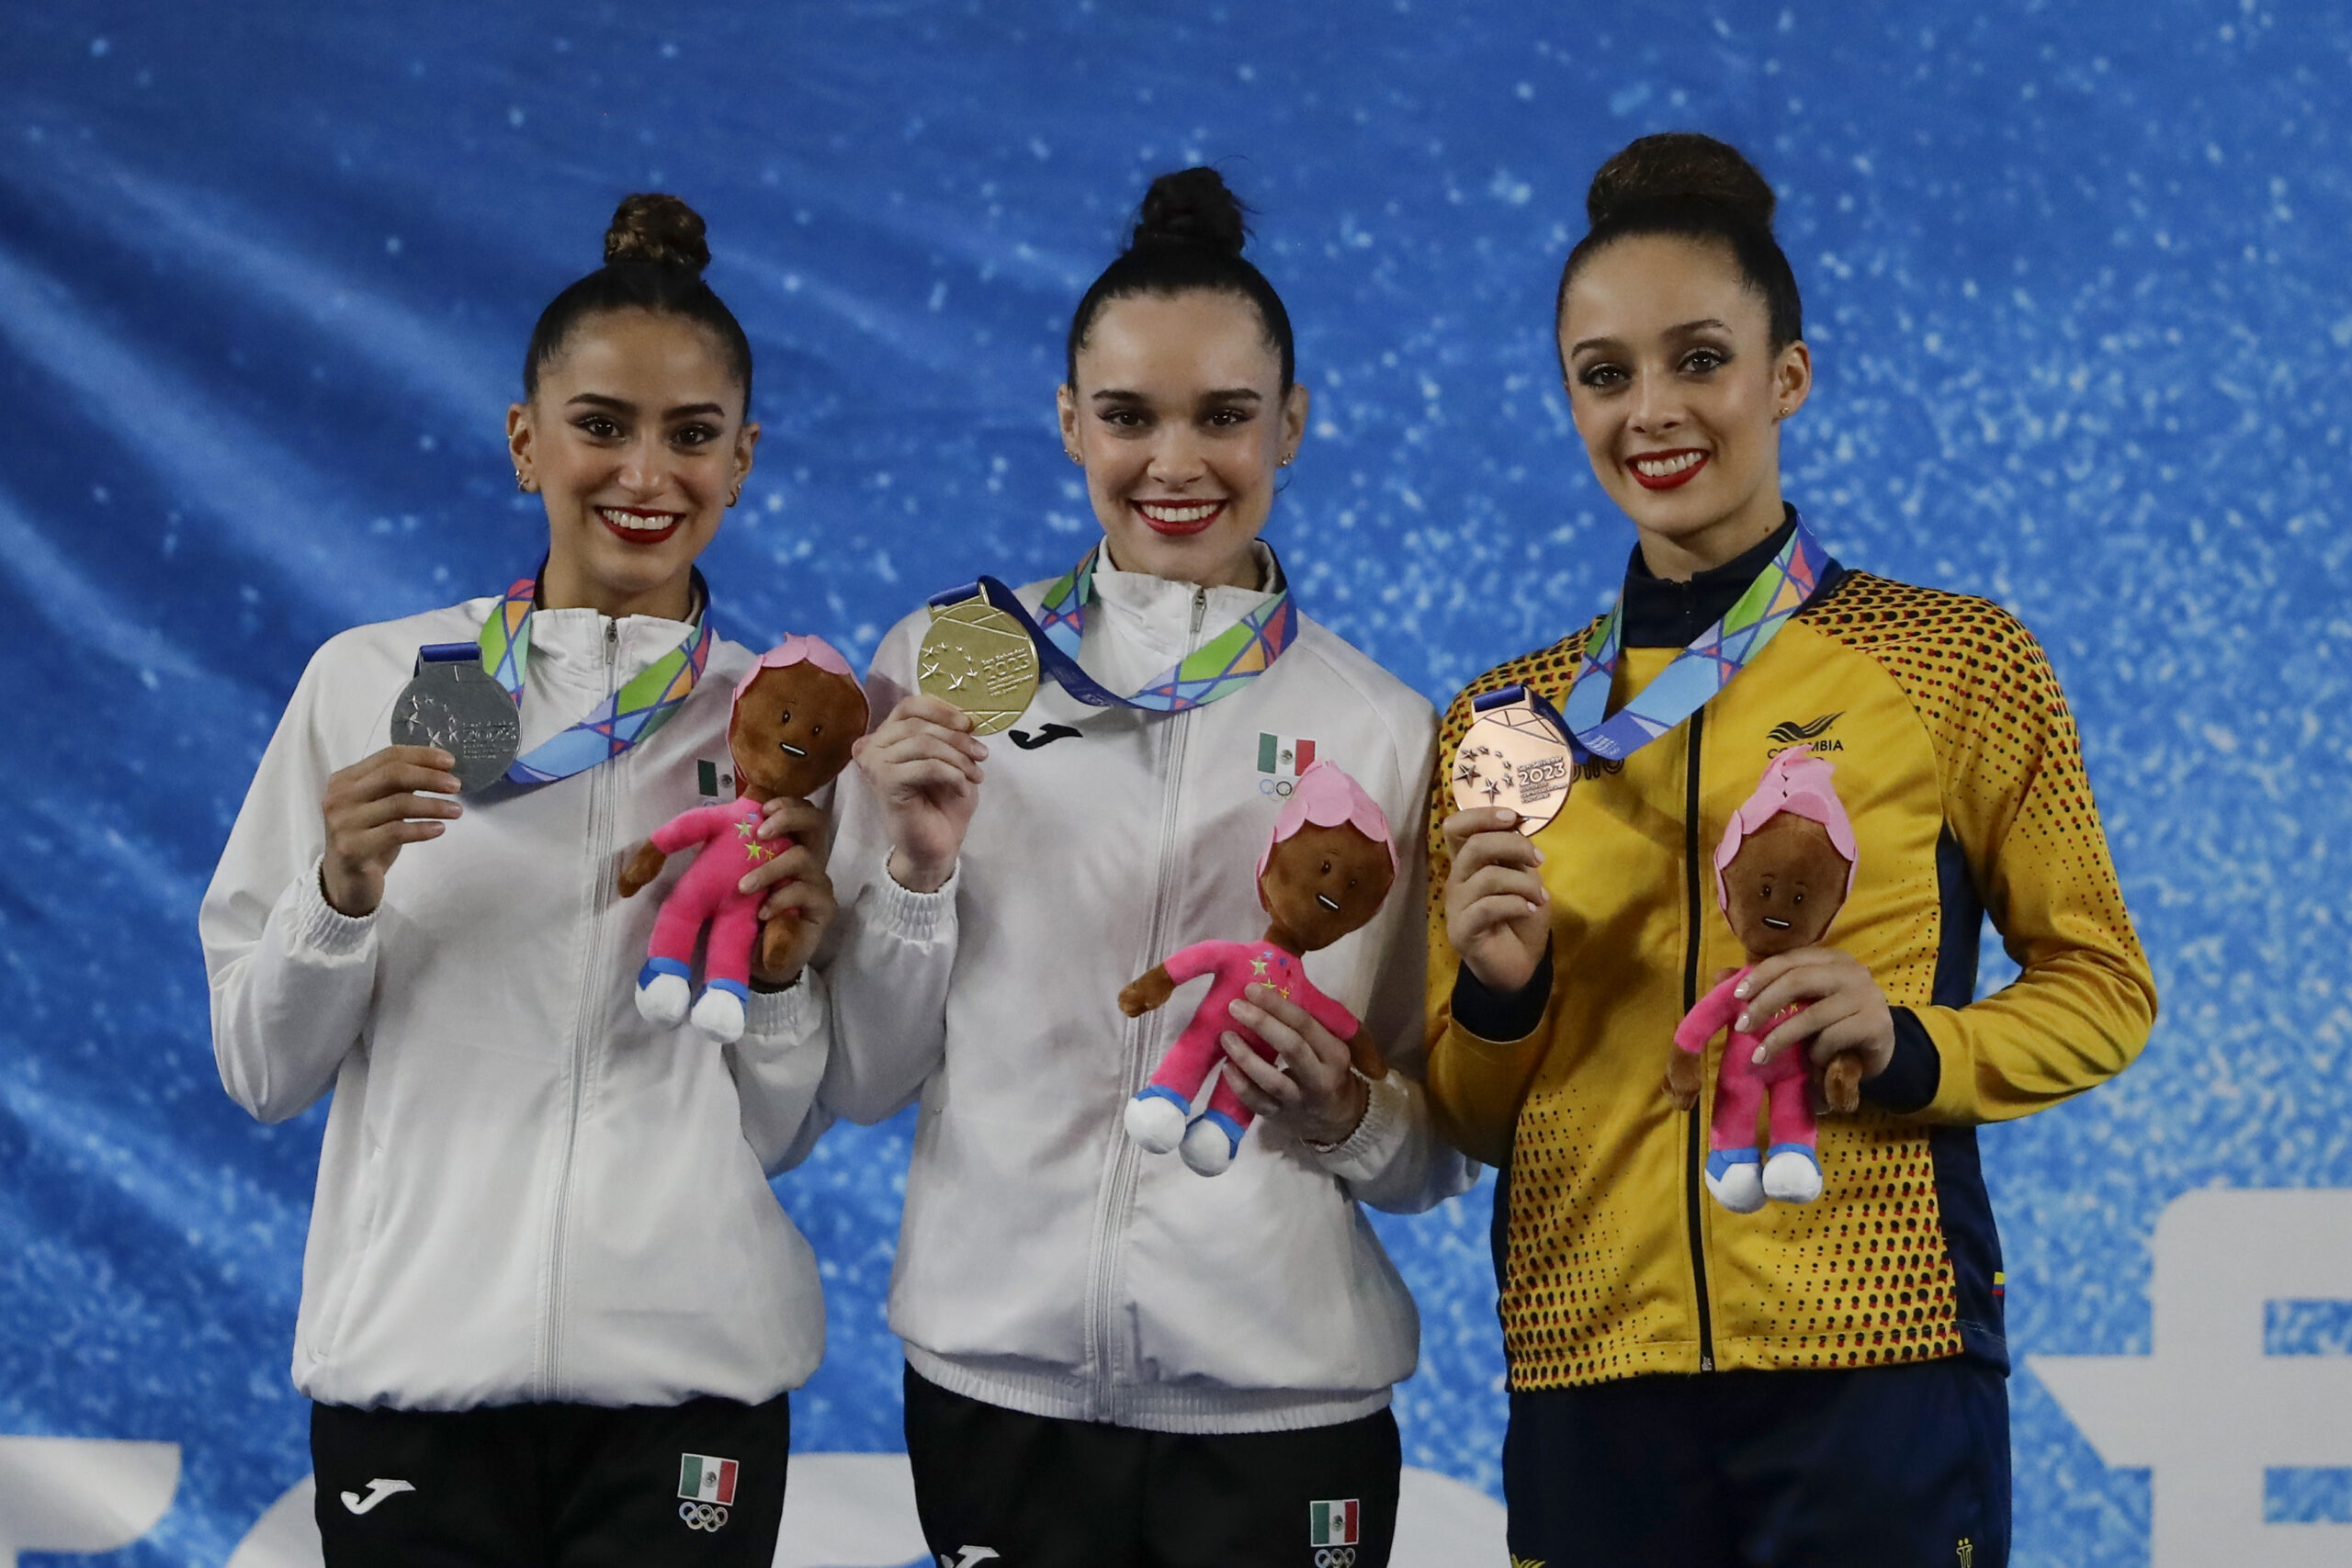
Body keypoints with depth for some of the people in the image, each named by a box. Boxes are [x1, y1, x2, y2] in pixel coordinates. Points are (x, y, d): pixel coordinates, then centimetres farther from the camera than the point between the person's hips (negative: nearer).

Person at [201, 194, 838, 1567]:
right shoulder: (371, 683, 2)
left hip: (688, 1371, 1)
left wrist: (782, 974, -11)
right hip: (413, 1355, 0)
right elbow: (264, 1071, 3)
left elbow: (782, 1132, 7)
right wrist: (341, 891, -13)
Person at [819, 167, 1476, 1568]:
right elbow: (858, 1081, 4)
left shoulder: (1385, 732, 2)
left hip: (1283, 1403, 0)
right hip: (999, 1377, 0)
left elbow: (1439, 1153, 8)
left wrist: (1350, 1120, -12)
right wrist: (917, 866, -11)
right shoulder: (945, 668, 2)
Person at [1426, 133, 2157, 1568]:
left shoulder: (1955, 661, 2)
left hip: (1873, 1358, -2)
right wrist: (1497, 997, -7)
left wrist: (1908, 1049, -13)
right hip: (1589, 1377, 3)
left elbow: (2104, 989, 6)